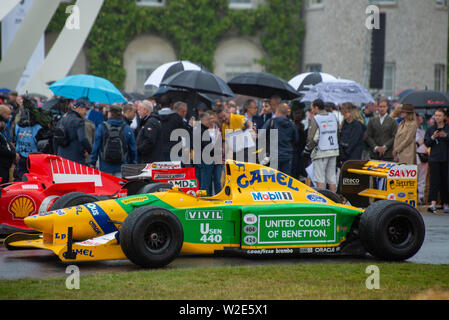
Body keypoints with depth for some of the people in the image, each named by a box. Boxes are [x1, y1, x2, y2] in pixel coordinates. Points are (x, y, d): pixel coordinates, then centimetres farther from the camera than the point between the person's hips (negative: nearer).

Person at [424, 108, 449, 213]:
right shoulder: (430, 129, 10)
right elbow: (427, 143, 5)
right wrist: (433, 137, -12)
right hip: (434, 159, 0)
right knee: (434, 181, -11)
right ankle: (433, 204, -21)